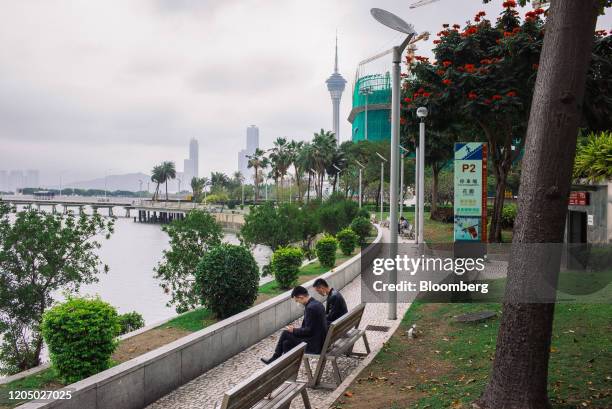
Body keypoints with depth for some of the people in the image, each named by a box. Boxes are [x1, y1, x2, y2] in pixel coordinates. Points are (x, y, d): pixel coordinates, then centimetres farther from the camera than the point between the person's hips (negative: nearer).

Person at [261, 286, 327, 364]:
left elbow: (308, 331, -21)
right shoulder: (317, 303, 8)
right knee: (287, 343, 10)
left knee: (285, 334, -2)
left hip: (315, 344, -9)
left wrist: (294, 331, -6)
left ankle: (275, 359, 15)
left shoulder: (310, 308, -22)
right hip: (319, 339, 9)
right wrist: (296, 329, 10)